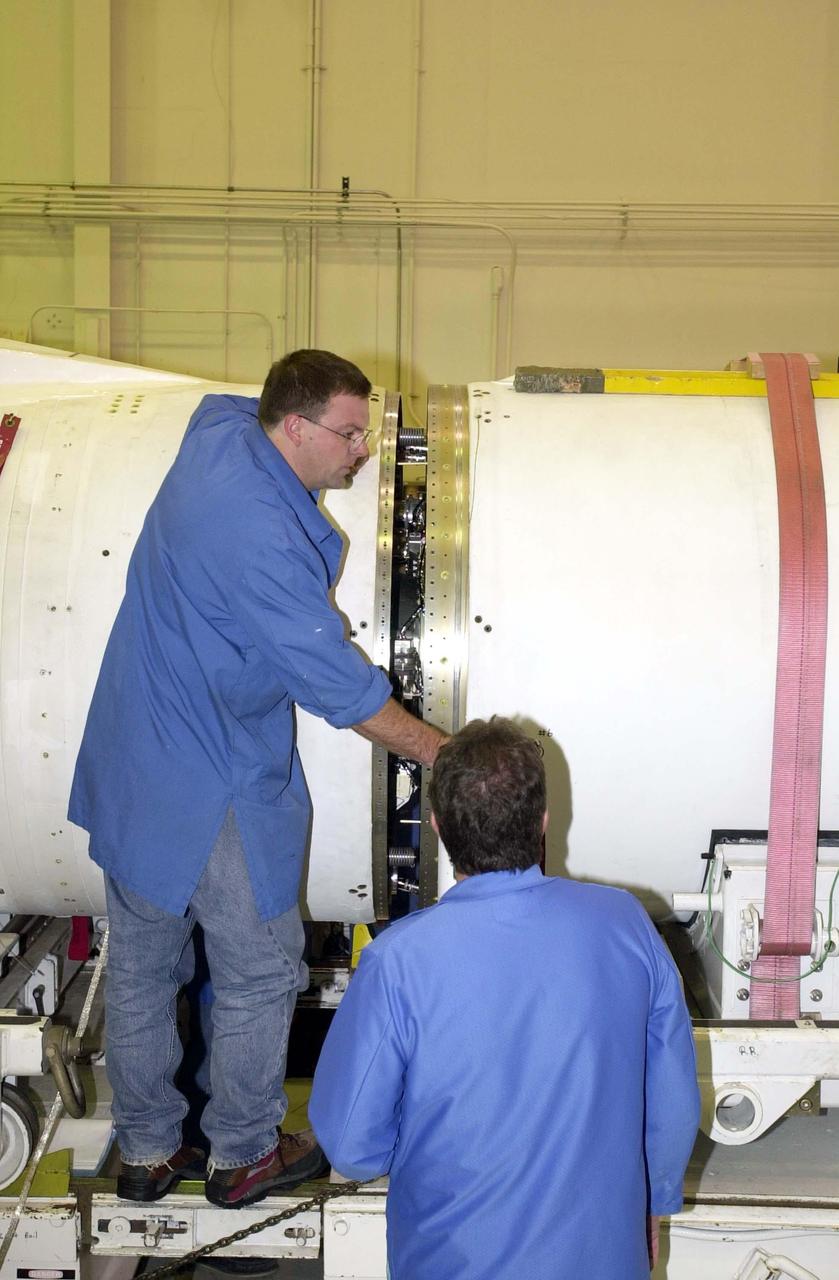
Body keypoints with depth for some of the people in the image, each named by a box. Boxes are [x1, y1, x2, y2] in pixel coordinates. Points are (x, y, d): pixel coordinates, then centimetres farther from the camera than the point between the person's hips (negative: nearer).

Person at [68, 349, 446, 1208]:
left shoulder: (218, 431, -1)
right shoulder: (265, 539, -28)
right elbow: (341, 686, -24)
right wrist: (443, 755, -13)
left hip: (128, 769, 9)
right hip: (213, 786, -9)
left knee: (141, 966, 18)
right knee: (259, 976, 10)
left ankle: (144, 1153, 34)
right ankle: (241, 1155, 27)